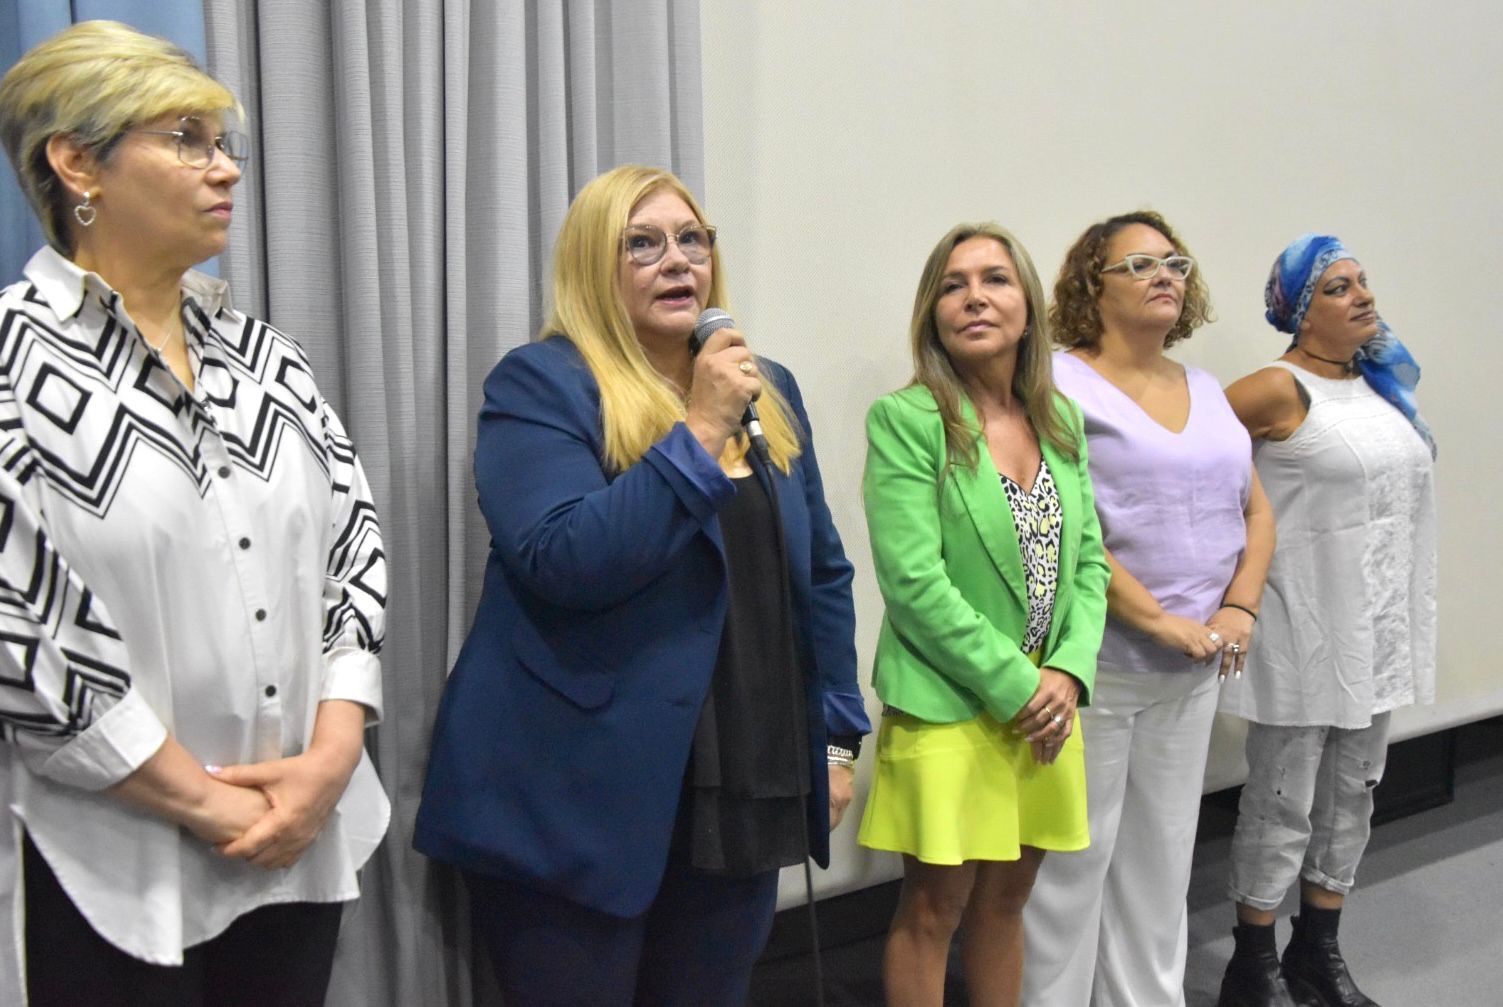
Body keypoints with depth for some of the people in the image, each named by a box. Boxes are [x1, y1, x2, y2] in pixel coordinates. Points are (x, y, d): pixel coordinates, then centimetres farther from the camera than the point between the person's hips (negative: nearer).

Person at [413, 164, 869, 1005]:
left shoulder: (769, 390, 10)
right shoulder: (539, 384, -8)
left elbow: (823, 571, 15)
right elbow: (562, 562, -22)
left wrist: (837, 734, 11)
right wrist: (698, 433, -22)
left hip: (743, 792, 6)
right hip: (578, 798, -5)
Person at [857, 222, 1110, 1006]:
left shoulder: (1061, 418, 8)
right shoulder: (905, 420, -11)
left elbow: (1088, 562, 9)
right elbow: (913, 582, -17)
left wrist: (1066, 672, -6)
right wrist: (1012, 686, -15)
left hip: (1043, 705, 6)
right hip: (947, 710, -5)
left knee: (1004, 903, 16)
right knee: (932, 912, 5)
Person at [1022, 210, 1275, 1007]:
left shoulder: (1209, 393, 14)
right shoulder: (1061, 385, -8)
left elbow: (1255, 512, 16)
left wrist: (1239, 609, -1)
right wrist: (1159, 619, -18)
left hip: (1193, 668, 7)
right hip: (1093, 662, -6)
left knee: (1164, 855, 15)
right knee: (1074, 858, 1)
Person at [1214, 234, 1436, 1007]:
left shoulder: (1380, 383, 9)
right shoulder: (1280, 390, -14)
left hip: (1378, 625, 7)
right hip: (1305, 629, -7)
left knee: (1351, 793, 15)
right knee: (1284, 800, 2)